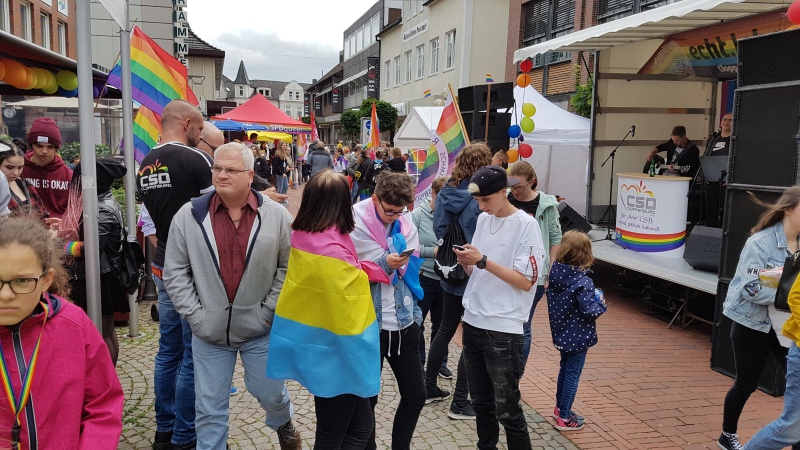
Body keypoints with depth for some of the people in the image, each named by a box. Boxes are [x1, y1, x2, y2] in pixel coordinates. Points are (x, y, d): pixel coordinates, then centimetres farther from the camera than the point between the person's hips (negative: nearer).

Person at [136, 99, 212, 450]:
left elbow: (158, 215, 14)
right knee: (193, 355, 2)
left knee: (169, 350, 16)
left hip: (163, 266, 8)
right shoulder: (197, 160, -15)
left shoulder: (144, 166, 9)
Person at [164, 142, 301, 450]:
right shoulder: (188, 215, -5)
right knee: (209, 407, 9)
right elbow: (175, 272, 0)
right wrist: (195, 315, -7)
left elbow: (289, 267, -1)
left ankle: (284, 425, 50)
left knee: (270, 392, 16)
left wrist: (269, 310, -7)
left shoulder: (277, 216, -6)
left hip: (260, 330, 0)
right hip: (209, 331, 0)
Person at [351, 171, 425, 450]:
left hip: (404, 323, 5)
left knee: (416, 396, 12)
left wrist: (415, 315, 1)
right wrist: (385, 263, -27)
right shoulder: (356, 225, -11)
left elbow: (411, 273, 9)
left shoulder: (407, 225, 5)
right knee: (366, 399, 8)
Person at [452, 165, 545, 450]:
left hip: (503, 329, -6)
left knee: (507, 409, 1)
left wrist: (482, 261, -20)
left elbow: (526, 282, -15)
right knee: (481, 402, 18)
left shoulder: (526, 224, -11)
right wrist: (466, 263, -8)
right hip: (473, 322, 7)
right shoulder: (482, 220, 9)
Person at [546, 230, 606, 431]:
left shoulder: (555, 274, -6)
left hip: (561, 333, 7)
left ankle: (560, 407, 39)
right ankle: (564, 418, 17)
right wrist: (600, 302, -7)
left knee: (564, 370, 24)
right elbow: (589, 312, -24)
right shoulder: (583, 282, -25)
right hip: (577, 336, -7)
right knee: (572, 375, 6)